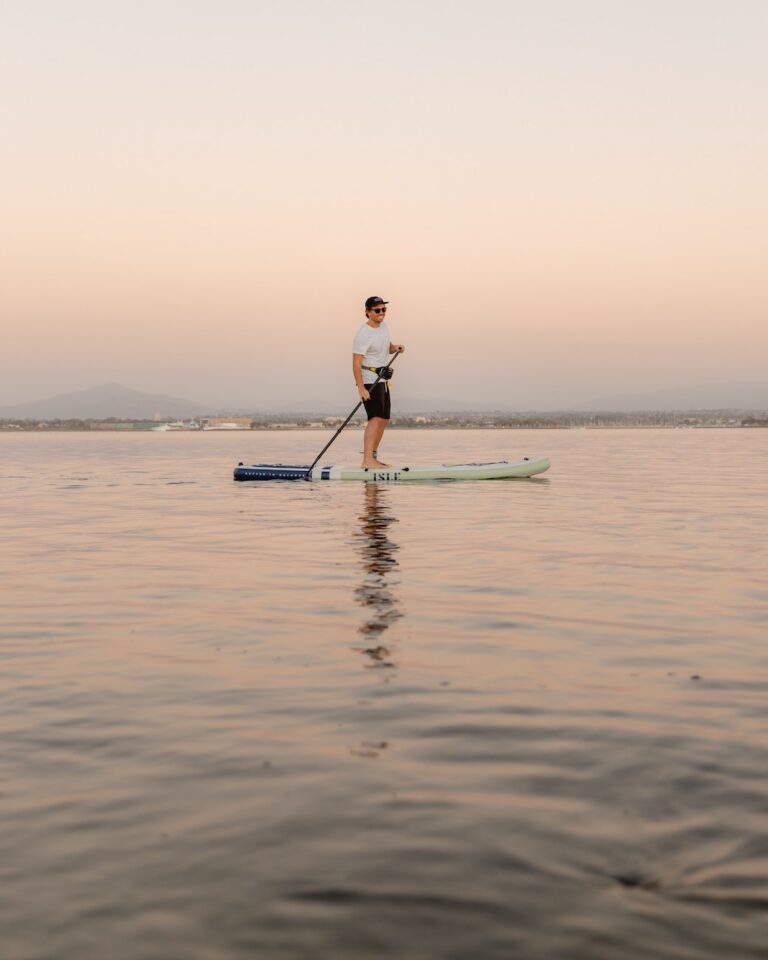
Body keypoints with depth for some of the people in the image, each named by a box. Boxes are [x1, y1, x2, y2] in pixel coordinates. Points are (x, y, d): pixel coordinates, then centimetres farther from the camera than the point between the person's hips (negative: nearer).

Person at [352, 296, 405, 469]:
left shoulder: (383, 326, 9)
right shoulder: (363, 334, -18)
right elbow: (356, 363, -22)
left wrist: (395, 348, 0)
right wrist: (361, 388, -29)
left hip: (382, 380, 9)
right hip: (369, 380, -9)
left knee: (384, 419, 14)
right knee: (375, 418, -20)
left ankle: (373, 457, 24)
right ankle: (367, 460, -28)